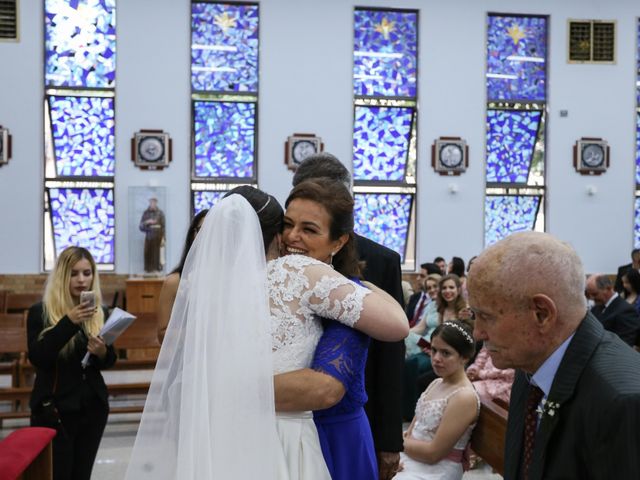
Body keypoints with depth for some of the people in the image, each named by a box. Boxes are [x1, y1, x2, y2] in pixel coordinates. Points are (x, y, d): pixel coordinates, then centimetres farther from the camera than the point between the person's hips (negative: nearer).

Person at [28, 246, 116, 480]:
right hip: (53, 409, -4)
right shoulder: (40, 312, -7)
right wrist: (69, 321, -26)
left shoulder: (99, 312, 5)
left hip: (93, 407, 4)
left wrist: (102, 352, -12)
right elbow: (37, 357, -19)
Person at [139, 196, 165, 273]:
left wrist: (163, 238, -5)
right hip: (148, 236, 2)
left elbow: (163, 226, 0)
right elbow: (141, 226, 5)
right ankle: (148, 268, 8)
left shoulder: (160, 213, 1)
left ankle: (156, 268, 6)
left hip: (157, 236, -2)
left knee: (156, 252, -3)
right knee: (147, 252, -2)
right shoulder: (146, 213, 6)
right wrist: (147, 222, -14)